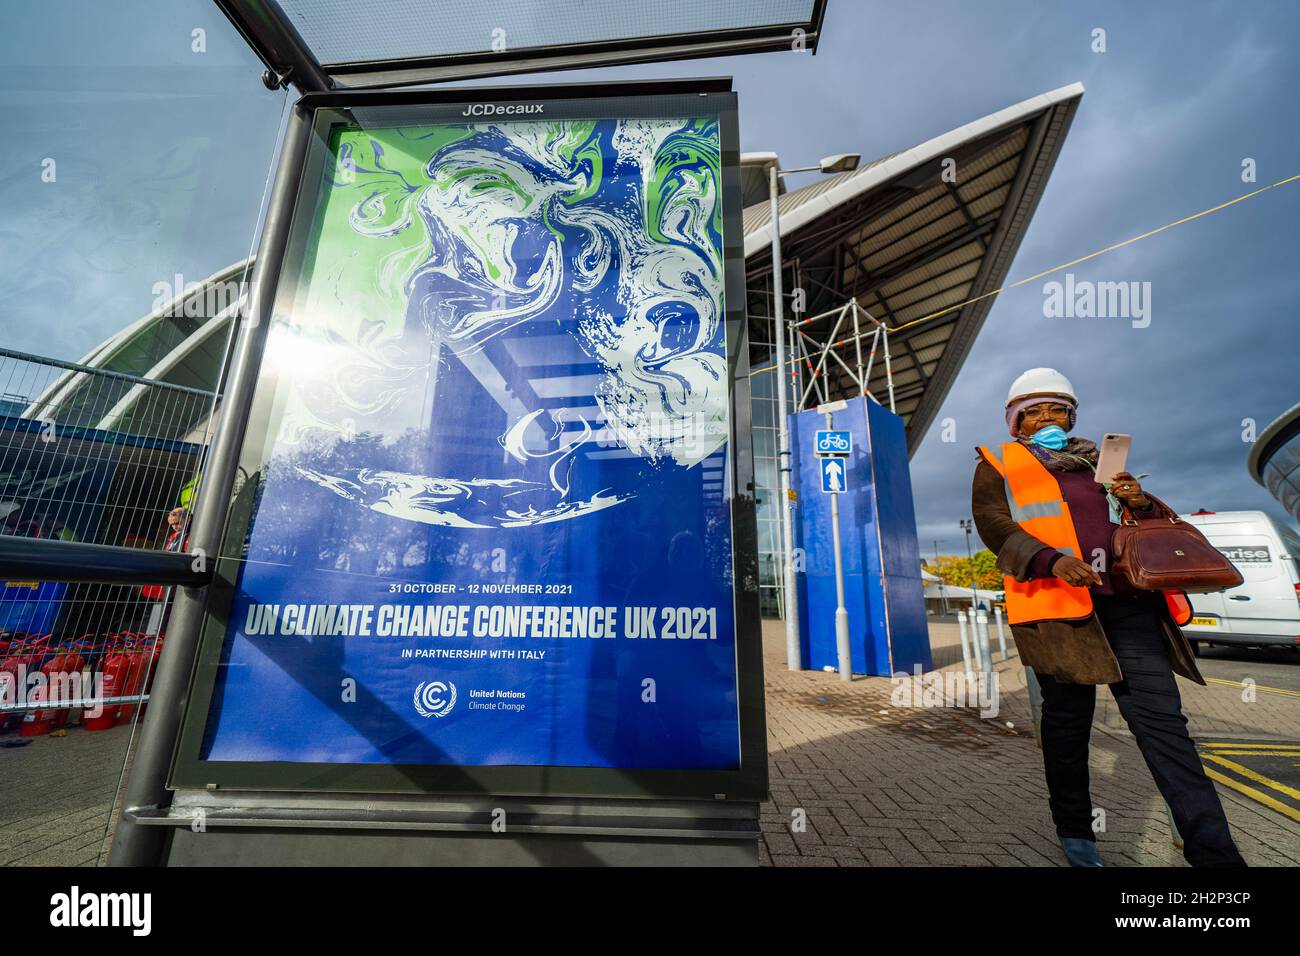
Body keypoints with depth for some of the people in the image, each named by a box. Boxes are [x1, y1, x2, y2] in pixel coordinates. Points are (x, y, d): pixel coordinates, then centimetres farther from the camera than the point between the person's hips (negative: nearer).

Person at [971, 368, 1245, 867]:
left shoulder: (1099, 462, 23)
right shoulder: (998, 465, 8)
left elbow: (1151, 526, 26)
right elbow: (993, 523, -6)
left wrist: (1141, 503, 2)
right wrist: (1051, 560, -22)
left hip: (1125, 601, 4)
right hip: (1056, 604, -3)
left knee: (1161, 718, -3)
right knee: (1068, 719, 6)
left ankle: (1215, 851, 3)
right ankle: (1074, 829, 23)